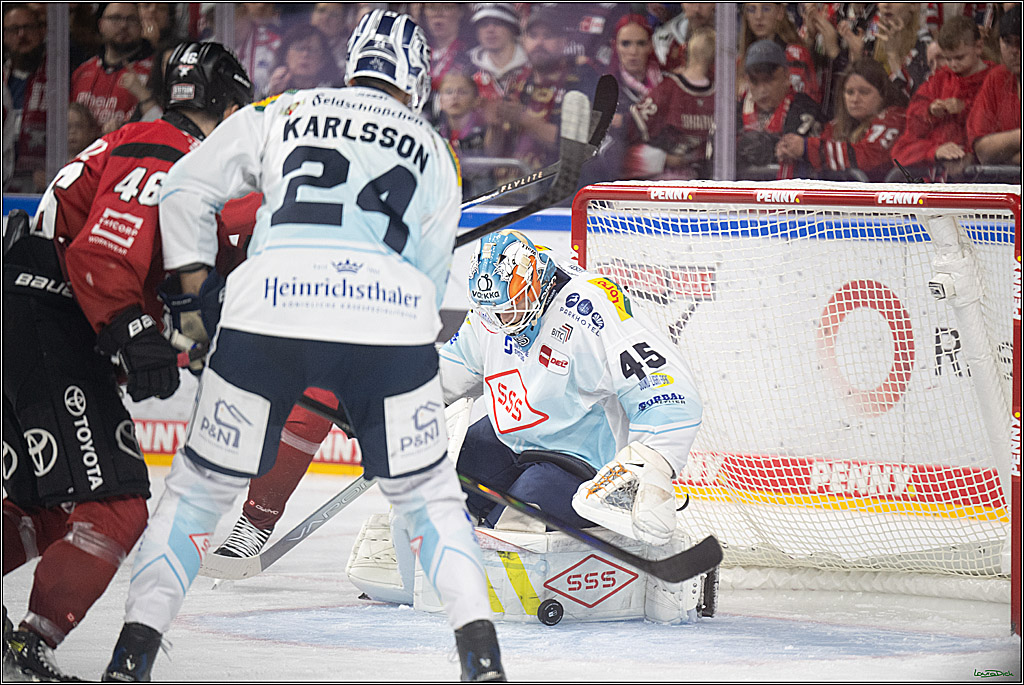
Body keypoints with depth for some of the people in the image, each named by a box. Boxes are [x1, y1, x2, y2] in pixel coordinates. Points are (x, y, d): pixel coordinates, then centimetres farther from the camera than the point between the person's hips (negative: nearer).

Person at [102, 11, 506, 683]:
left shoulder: (281, 115, 24)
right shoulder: (436, 155, 27)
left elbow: (187, 189, 21)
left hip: (268, 310, 0)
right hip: (394, 317, 1)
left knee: (204, 481, 15)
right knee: (424, 489, 20)